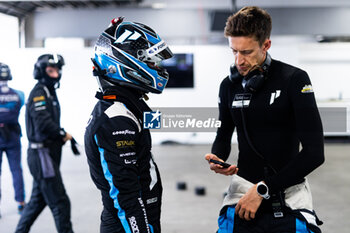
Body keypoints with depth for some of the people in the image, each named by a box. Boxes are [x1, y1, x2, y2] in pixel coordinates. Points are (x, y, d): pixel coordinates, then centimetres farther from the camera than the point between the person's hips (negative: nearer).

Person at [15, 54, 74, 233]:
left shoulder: (49, 93, 18)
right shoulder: (38, 93, -13)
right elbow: (43, 123, -25)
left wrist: (62, 135, 2)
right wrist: (63, 134, -12)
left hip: (47, 154, 10)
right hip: (42, 153, -10)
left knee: (38, 200, 18)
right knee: (60, 202, -6)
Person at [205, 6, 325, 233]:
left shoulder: (294, 79, -9)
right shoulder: (229, 85, 5)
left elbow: (314, 152, -14)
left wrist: (263, 189, -14)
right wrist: (217, 158, -4)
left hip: (289, 193, -3)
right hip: (244, 188, 3)